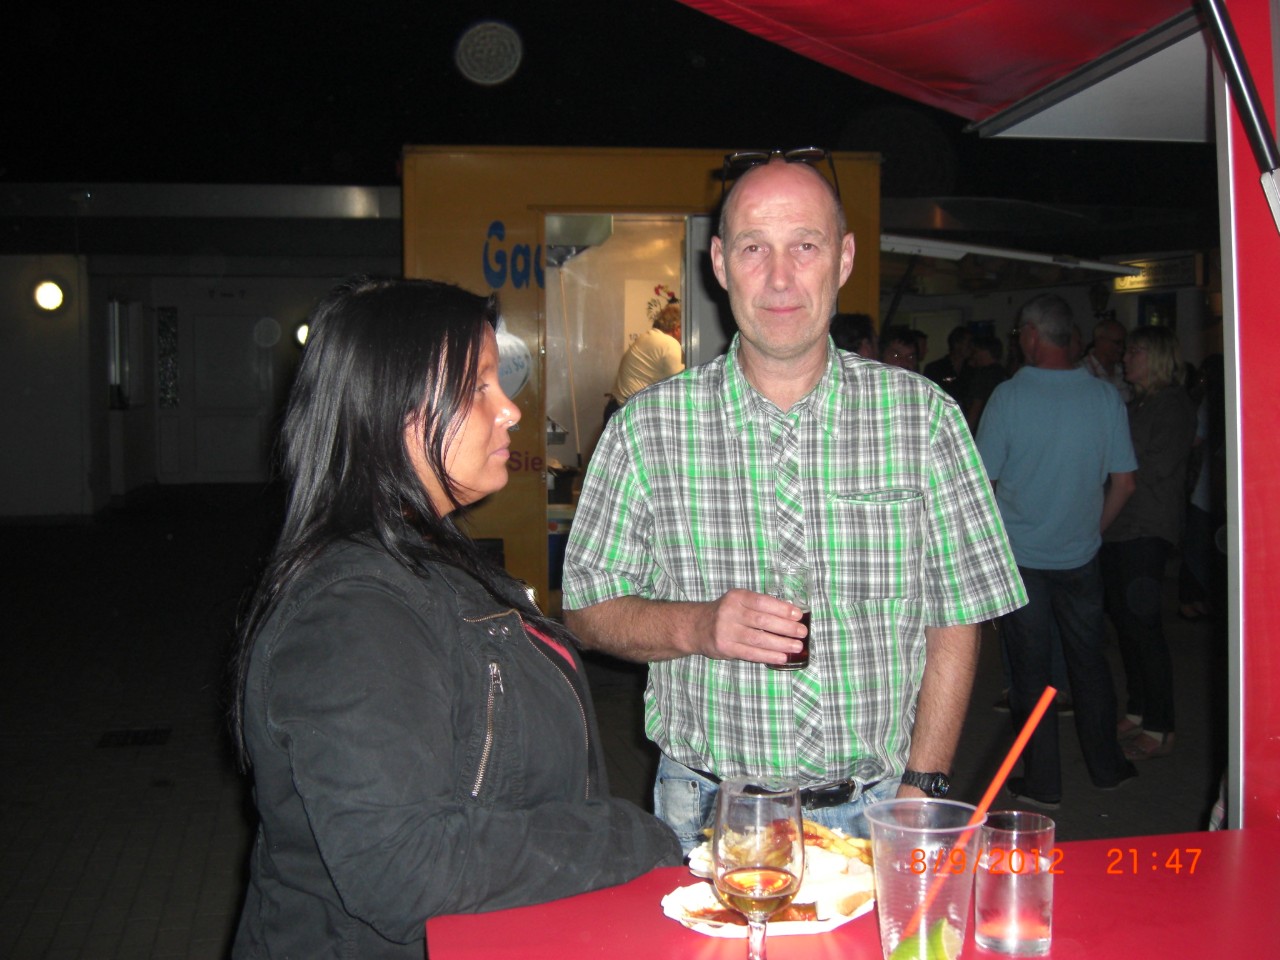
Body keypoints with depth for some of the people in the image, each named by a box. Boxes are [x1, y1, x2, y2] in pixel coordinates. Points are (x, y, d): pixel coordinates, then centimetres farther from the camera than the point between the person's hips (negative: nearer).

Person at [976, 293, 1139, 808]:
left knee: (1031, 667, 6)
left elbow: (982, 480, -9)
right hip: (1080, 554, 3)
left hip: (1019, 555, -3)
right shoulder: (1105, 397, -4)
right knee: (1089, 658, 17)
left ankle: (1042, 781, 14)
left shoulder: (1008, 396, -13)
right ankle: (1105, 765, 29)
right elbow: (1123, 483, 1)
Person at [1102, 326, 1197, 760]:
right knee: (1124, 619, 12)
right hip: (1117, 527, 8)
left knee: (1144, 622, -8)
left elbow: (1159, 467, -15)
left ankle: (1159, 729, -1)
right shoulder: (1137, 404, 18)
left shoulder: (1174, 404, -7)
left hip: (1147, 529, -8)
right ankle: (1137, 713, 23)